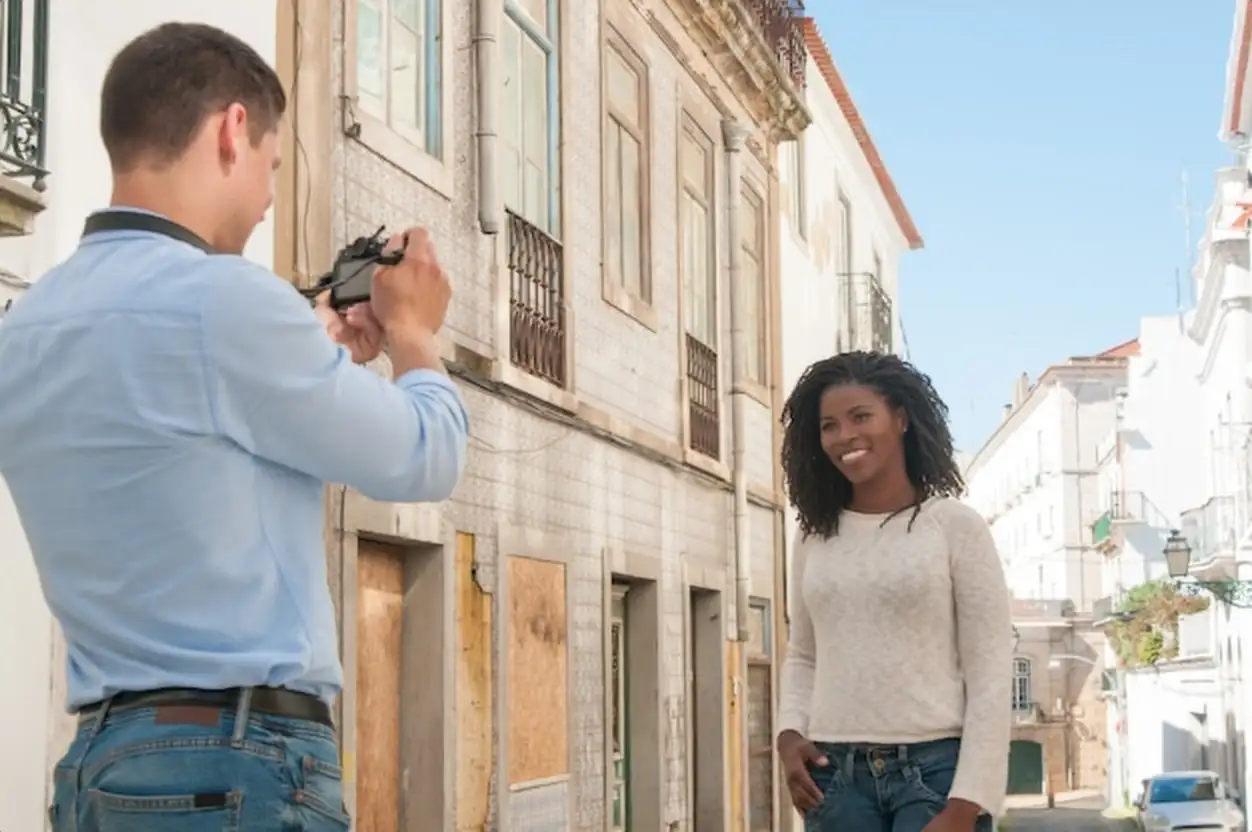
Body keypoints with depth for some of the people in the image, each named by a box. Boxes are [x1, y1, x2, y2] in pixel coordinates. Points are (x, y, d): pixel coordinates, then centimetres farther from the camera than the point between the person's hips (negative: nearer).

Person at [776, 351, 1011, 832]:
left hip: (935, 767, -4)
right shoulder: (815, 538, 12)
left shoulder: (954, 526, -1)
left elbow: (990, 673, -4)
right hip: (835, 773, 4)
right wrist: (789, 733, 0)